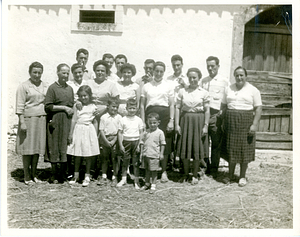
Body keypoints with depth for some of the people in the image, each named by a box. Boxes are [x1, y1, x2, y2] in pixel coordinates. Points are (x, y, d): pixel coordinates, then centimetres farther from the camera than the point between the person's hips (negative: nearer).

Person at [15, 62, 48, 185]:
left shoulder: (45, 86, 13)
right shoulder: (23, 86, -2)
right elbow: (20, 106, -6)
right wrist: (22, 122, -13)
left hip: (42, 120, 5)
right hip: (28, 119, -4)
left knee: (37, 148, 8)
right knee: (28, 148, 0)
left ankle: (34, 174, 19)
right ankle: (26, 176, 11)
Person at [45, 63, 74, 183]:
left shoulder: (70, 88, 15)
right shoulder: (52, 88, -4)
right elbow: (48, 107, -10)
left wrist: (71, 110, 5)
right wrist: (64, 107, -11)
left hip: (68, 121, 5)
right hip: (55, 121, -5)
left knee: (66, 147, 6)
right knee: (54, 147, 1)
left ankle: (63, 173, 17)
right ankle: (54, 174, 12)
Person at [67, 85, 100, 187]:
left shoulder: (93, 107, 3)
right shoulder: (77, 106, 4)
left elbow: (95, 122, 7)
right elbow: (74, 120, 5)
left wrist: (95, 135, 3)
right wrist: (70, 134, 4)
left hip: (89, 130, -1)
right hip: (78, 130, 1)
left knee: (88, 155, 4)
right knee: (77, 155, 8)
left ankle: (87, 176, 15)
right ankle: (76, 175, 22)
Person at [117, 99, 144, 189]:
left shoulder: (139, 120, 1)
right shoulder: (123, 120, -1)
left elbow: (141, 133, 4)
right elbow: (120, 133, 2)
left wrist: (139, 145, -2)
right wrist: (121, 145, -2)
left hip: (135, 142, 0)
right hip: (126, 142, 0)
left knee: (136, 162, 3)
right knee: (125, 161, 8)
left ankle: (136, 181, 12)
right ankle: (124, 179, 21)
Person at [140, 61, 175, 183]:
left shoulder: (168, 86, 10)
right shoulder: (146, 86, 11)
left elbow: (171, 105, 7)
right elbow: (142, 105, 9)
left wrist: (171, 120, -2)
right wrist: (142, 122, 2)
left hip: (164, 114, 0)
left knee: (164, 143, 0)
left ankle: (164, 171, 12)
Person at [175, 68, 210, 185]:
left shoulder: (204, 93, 1)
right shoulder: (182, 91, 3)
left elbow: (207, 111, 0)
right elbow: (178, 108, 2)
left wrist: (205, 125, -6)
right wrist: (177, 124, -4)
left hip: (199, 120, -1)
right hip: (185, 120, 1)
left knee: (197, 148, 5)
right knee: (184, 148, 6)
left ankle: (195, 175, 19)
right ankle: (186, 174, 23)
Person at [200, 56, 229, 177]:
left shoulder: (224, 81, 5)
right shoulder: (203, 81, 16)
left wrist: (223, 112, -7)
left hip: (216, 114, -3)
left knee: (216, 143, 2)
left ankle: (214, 169, 13)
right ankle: (205, 167, 19)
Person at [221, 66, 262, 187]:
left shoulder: (253, 90, 1)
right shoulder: (228, 89, 10)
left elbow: (258, 108, -3)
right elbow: (223, 106, 12)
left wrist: (255, 124, -13)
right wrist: (223, 122, 5)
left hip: (245, 122, -2)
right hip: (230, 121, 3)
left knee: (244, 149, 2)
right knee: (231, 149, 7)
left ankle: (242, 176, 16)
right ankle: (230, 175, 20)